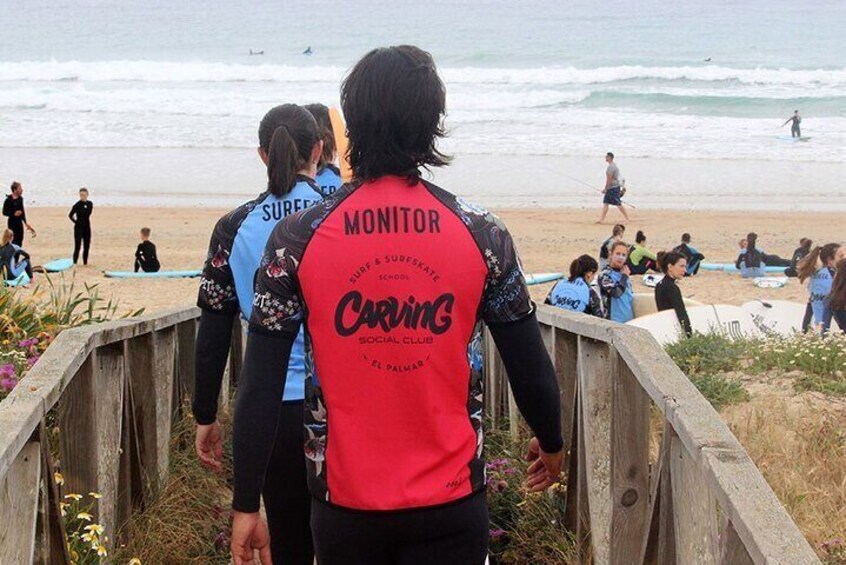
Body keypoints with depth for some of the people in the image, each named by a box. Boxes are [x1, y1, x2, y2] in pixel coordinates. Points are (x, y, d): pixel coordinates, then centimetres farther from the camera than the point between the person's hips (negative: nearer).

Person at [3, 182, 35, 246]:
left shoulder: (20, 198, 6)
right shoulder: (8, 200, -15)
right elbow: (4, 212, -11)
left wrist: (25, 222, 15)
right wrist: (14, 214, -24)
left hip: (19, 223, 7)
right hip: (12, 223, -7)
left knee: (20, 240, 10)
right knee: (15, 241, -8)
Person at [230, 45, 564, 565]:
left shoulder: (297, 239, -6)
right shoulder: (483, 234, -5)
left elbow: (260, 389, -6)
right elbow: (531, 367, 1)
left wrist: (246, 505, 1)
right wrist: (551, 443, 21)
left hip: (345, 502, 1)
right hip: (450, 502, -1)